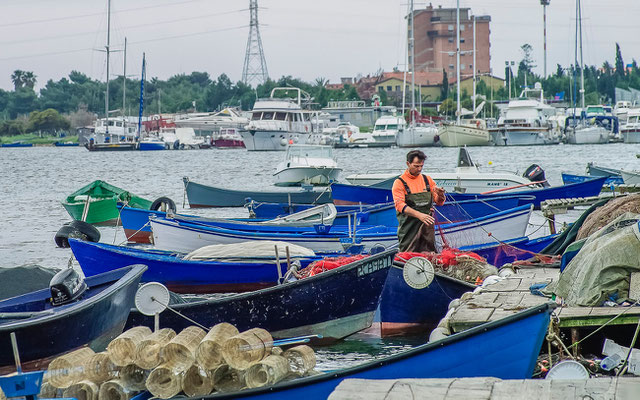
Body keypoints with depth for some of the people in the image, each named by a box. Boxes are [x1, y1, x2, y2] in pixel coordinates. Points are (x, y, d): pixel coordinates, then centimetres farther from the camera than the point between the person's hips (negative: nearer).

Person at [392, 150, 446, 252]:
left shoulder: (427, 180, 11)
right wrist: (419, 215, -29)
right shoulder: (400, 182, -3)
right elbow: (400, 205, -16)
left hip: (427, 225, 4)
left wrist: (440, 195, -12)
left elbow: (439, 202, 13)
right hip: (409, 227, -4)